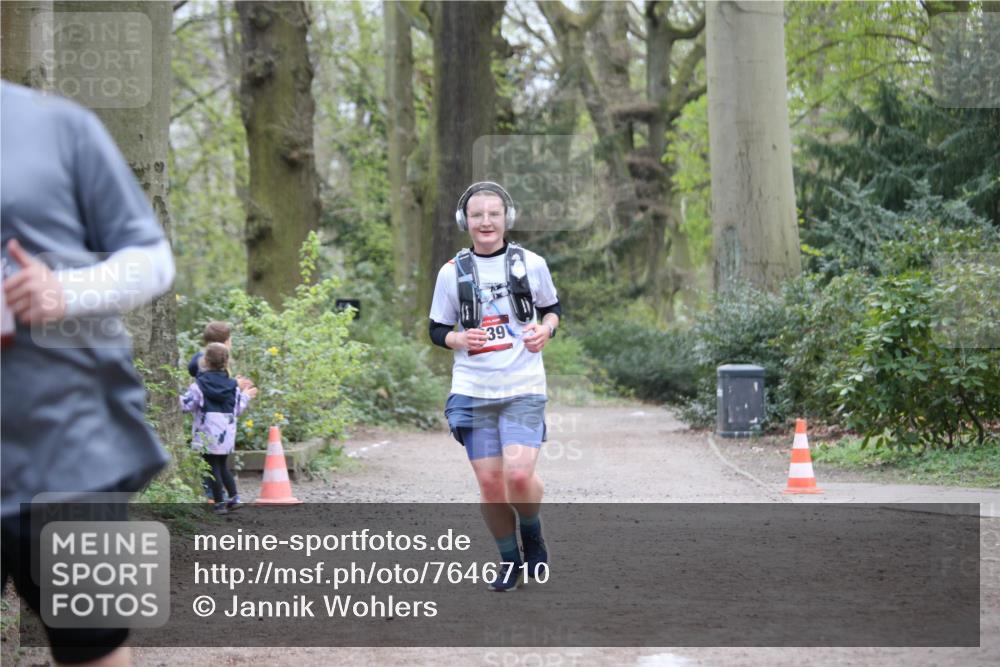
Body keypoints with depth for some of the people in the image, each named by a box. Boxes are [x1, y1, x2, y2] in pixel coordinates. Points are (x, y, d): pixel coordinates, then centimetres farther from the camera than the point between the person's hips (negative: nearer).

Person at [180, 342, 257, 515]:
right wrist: (246, 396, 31)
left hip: (207, 435, -5)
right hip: (227, 435, 5)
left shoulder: (199, 385, -9)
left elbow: (186, 405, -9)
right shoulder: (232, 386, 5)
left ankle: (219, 503, 0)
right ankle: (234, 497, 11)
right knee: (223, 465, 20)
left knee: (213, 467, 0)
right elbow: (237, 410, 13)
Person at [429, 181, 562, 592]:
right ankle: (510, 561, 21)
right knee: (490, 484, 0)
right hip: (473, 391, 1)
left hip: (523, 389, -1)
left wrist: (545, 330, -7)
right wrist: (459, 339, -13)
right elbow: (437, 330, 9)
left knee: (519, 476, -17)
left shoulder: (531, 264, 0)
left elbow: (552, 307, 15)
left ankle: (532, 535, 14)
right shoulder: (452, 272, 2)